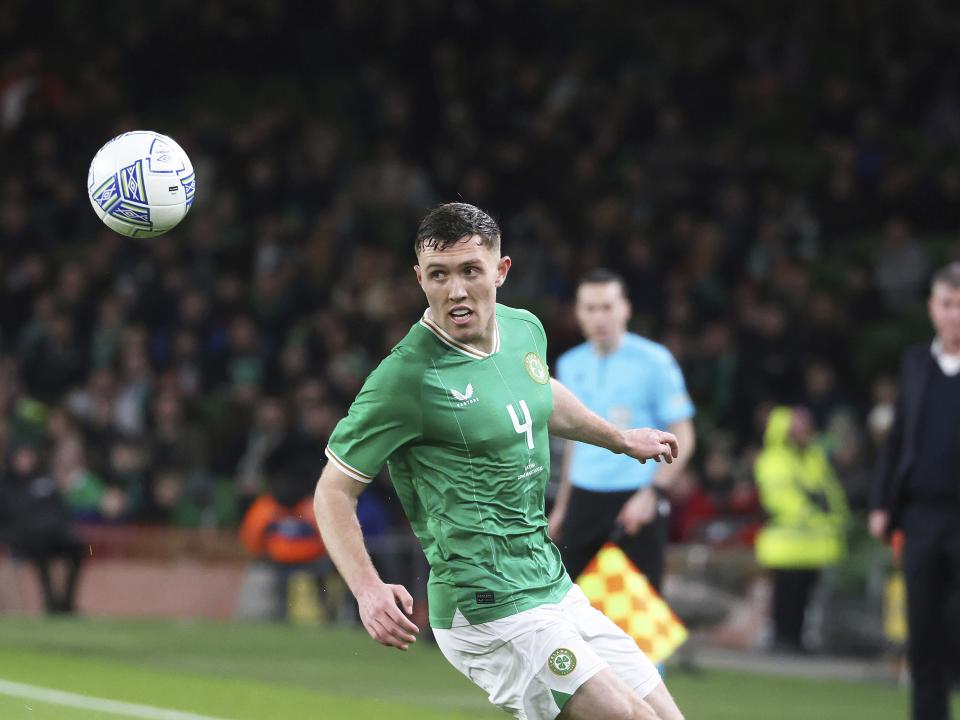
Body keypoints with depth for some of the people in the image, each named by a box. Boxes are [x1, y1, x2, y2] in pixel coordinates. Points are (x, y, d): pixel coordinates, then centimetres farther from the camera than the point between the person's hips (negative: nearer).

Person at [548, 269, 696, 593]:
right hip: (584, 499, 5)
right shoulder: (570, 365, 10)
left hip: (637, 501, -5)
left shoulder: (653, 361, -6)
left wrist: (651, 493, -18)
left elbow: (682, 438, -7)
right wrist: (561, 506, 21)